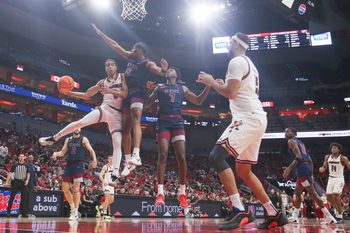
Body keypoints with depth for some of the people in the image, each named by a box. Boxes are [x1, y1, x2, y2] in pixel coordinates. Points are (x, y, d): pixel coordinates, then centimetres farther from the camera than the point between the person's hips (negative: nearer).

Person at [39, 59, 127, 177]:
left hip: (117, 114, -2)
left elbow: (126, 94, -8)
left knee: (117, 144, -12)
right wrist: (69, 92, 9)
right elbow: (86, 94, 19)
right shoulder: (102, 82, 15)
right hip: (104, 108, 2)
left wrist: (110, 91, -21)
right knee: (80, 122, -15)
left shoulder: (122, 77, 5)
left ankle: (115, 172, -17)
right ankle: (53, 138, -3)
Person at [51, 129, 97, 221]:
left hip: (78, 165, -5)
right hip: (69, 165, 5)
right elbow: (62, 152, 17)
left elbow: (91, 150, 0)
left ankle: (75, 212, -1)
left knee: (76, 189, -8)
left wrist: (94, 159, -18)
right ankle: (72, 207, 21)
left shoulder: (84, 139, 5)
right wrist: (56, 153, -5)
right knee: (65, 188, 2)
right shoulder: (68, 140, 16)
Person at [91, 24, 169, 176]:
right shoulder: (130, 57, 20)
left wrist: (164, 70, -44)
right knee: (125, 129, 4)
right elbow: (114, 46, 27)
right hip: (127, 94, 8)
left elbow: (159, 72, -20)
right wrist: (100, 33, 30)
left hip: (138, 93, -7)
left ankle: (136, 155, -44)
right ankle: (128, 162, 8)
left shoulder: (148, 63, -1)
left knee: (135, 120, -30)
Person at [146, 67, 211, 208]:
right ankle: (160, 193, -14)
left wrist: (208, 86, 10)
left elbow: (198, 101, 19)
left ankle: (182, 193, -2)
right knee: (162, 155, -13)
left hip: (177, 122, 1)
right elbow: (148, 102, 17)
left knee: (181, 156, -9)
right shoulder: (159, 87, 19)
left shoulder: (182, 88, 21)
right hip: (163, 122, -1)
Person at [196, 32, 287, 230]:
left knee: (216, 156, -17)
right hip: (256, 118, 10)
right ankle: (274, 214, 16)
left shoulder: (237, 61, -5)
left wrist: (211, 82, 0)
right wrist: (223, 85, 31)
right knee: (243, 171, 14)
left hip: (248, 118, -10)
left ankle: (240, 210, -24)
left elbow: (231, 93, -15)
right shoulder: (250, 64, 26)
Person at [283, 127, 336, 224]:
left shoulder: (291, 141, -2)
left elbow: (298, 156, -16)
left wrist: (289, 169, -22)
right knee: (297, 192, 16)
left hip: (302, 168, -10)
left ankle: (329, 217, -9)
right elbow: (309, 159, 23)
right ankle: (294, 217, 17)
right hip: (306, 167, 10)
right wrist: (311, 174, 24)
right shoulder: (300, 142, 26)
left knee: (312, 193, -8)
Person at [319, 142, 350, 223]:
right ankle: (339, 210, 31)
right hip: (331, 179, 6)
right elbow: (324, 167, 13)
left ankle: (340, 216, -6)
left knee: (335, 196, -19)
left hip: (339, 179, -6)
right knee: (329, 197, 6)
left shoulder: (343, 158, -12)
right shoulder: (327, 157, 5)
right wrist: (322, 169, -10)